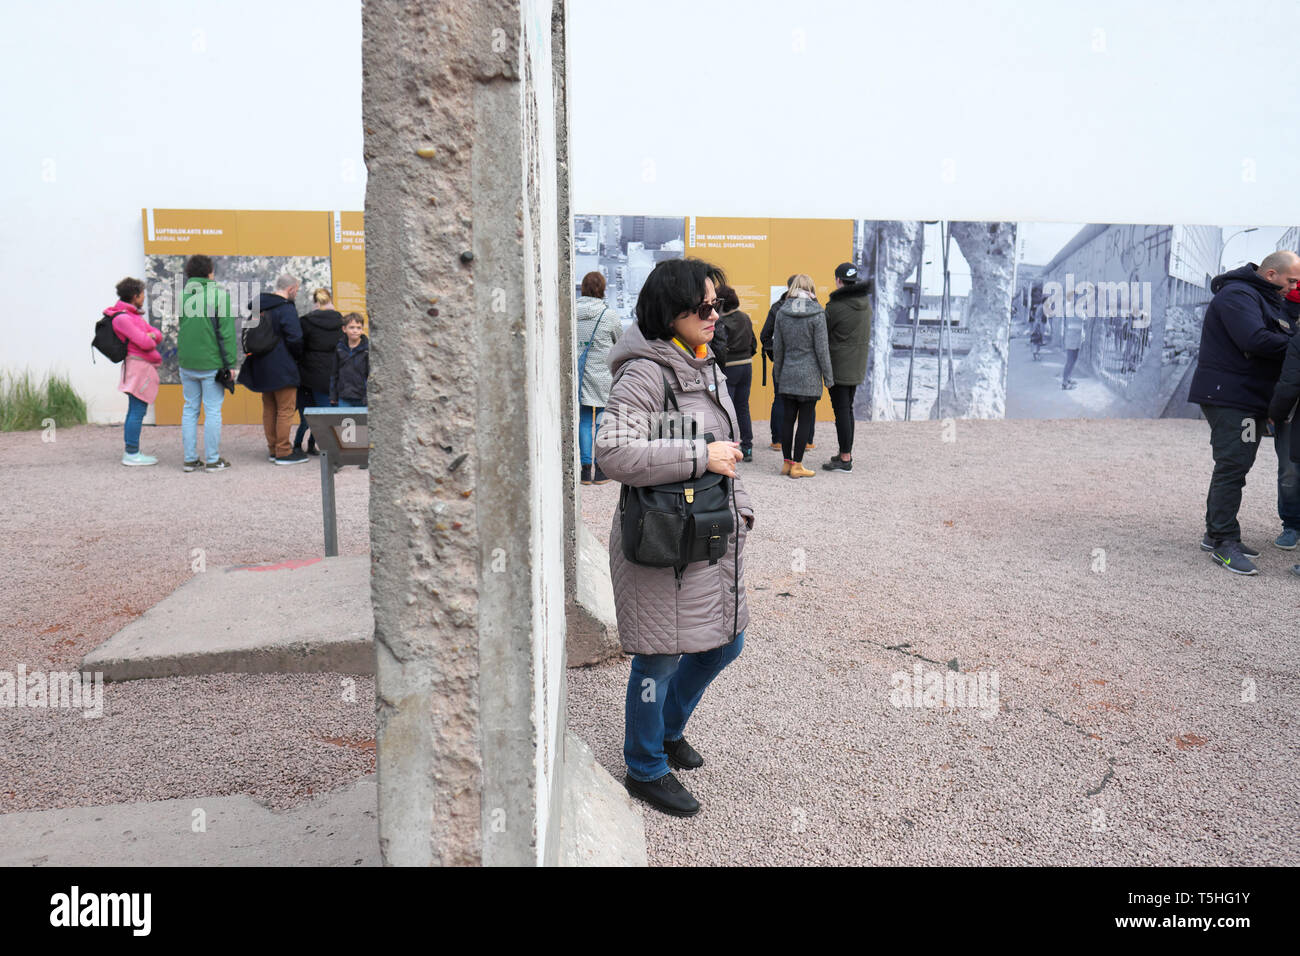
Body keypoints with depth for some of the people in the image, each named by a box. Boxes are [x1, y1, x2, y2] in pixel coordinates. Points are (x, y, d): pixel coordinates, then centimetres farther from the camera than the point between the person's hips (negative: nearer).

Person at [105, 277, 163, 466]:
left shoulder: (134, 315, 18)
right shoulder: (122, 318, -14)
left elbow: (157, 334, 16)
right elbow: (144, 342, -21)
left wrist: (152, 334, -6)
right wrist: (151, 340, 1)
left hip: (142, 367, 11)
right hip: (138, 366, -11)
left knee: (134, 411, 13)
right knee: (138, 411, -9)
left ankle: (130, 452, 19)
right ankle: (132, 454, -7)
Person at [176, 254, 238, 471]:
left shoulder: (182, 296, 6)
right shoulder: (219, 295, -9)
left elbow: (178, 331, 12)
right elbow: (227, 333, -10)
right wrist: (230, 363, -7)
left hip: (186, 364, 5)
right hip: (211, 363, -5)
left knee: (190, 409, 11)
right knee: (212, 411, 1)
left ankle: (189, 459, 13)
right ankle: (212, 460, 4)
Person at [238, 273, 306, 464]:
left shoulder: (259, 306, 12)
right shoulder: (286, 309, -14)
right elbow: (295, 339, -19)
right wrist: (298, 356, -2)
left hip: (261, 368, 8)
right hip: (282, 368, -8)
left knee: (269, 409, 15)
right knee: (286, 410, -2)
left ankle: (273, 450, 21)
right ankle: (283, 453, -1)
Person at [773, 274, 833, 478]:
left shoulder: (781, 312, 1)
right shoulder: (817, 314, -10)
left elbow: (777, 347, 6)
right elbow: (821, 349, -8)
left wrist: (777, 373, 17)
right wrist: (828, 376, 1)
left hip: (787, 375, 4)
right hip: (810, 376, -4)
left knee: (787, 418, 9)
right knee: (805, 419, 2)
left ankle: (787, 463, 16)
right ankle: (797, 466, 4)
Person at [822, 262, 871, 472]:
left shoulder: (835, 306, -16)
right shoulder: (866, 302, 7)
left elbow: (823, 335, -8)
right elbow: (866, 335, 12)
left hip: (839, 366, -7)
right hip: (858, 366, 7)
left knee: (841, 411, -4)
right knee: (848, 409, 16)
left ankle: (845, 459, -2)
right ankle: (846, 453, 24)